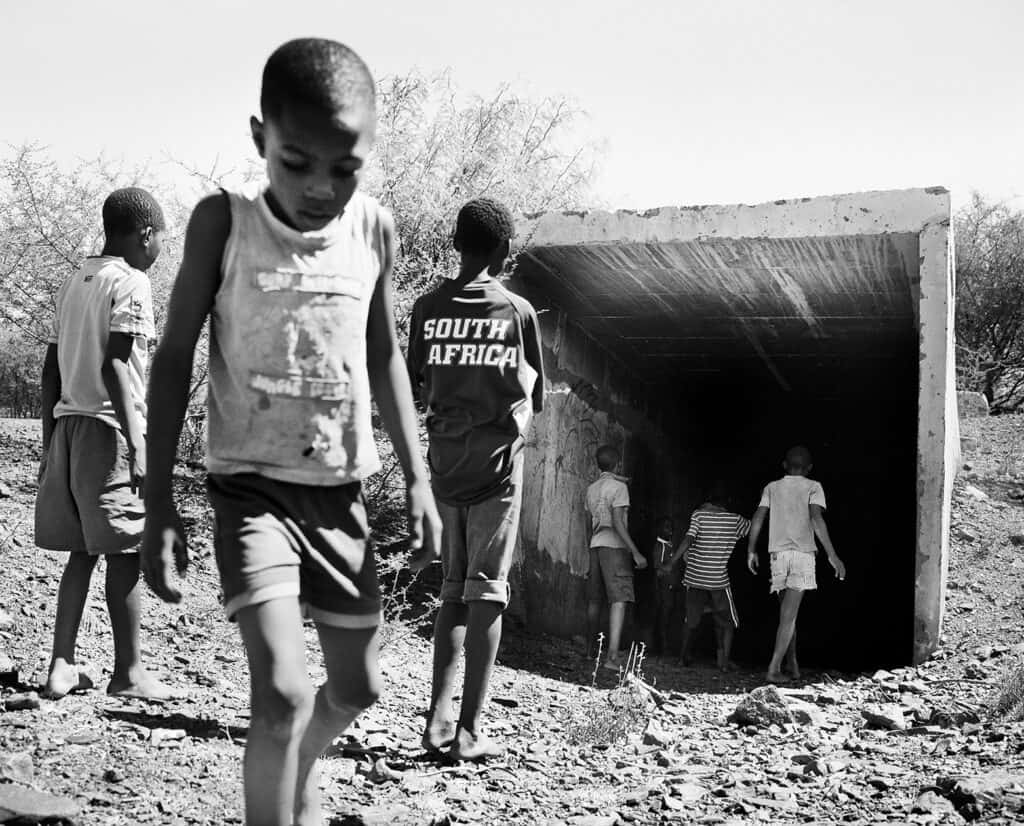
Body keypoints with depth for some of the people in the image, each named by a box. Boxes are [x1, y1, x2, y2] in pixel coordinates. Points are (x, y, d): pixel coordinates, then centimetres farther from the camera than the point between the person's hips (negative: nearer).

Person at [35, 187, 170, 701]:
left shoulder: (73, 283, 17)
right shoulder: (131, 282, -7)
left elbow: (51, 368, 16)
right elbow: (114, 365, -18)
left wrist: (49, 442, 20)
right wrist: (137, 443, -19)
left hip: (68, 425, 8)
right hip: (109, 427, -8)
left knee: (82, 551, 13)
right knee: (123, 552, -1)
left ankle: (62, 667, 14)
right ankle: (128, 670, 6)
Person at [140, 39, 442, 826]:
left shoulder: (374, 228, -2)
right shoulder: (223, 220, -11)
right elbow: (175, 358, -6)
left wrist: (419, 479, 4)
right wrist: (159, 504, -10)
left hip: (341, 488, 4)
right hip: (252, 485, -4)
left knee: (357, 687, 16)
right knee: (283, 692, -21)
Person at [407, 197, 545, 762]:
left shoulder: (428, 309, 1)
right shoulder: (518, 311, -5)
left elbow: (414, 392, 5)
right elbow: (536, 397, 3)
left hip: (444, 465, 3)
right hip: (498, 465, -3)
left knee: (452, 589, 13)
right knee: (487, 591, 1)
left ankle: (438, 716, 8)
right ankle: (469, 730, 0)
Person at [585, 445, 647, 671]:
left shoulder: (592, 489, 15)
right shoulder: (618, 486, -7)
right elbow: (618, 523, -15)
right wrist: (635, 552, -16)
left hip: (595, 545, 7)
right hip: (615, 546, -7)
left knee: (594, 601, 14)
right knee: (619, 601, -12)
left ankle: (590, 650, 22)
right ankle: (613, 656, -23)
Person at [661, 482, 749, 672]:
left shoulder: (699, 515, -1)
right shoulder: (735, 520, 1)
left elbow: (688, 540, -12)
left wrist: (671, 562, -12)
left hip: (695, 577, 1)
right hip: (719, 579, -1)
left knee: (691, 620, 15)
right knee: (727, 621, 12)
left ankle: (685, 656, 19)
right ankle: (724, 659, 1)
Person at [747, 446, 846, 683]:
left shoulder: (772, 487, 12)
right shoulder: (813, 487, 3)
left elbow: (757, 518, 4)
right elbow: (816, 519, -12)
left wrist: (751, 551, 13)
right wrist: (832, 555, -16)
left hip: (778, 553, 3)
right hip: (803, 553, -3)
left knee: (787, 613, 16)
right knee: (789, 616, -4)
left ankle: (793, 665, 18)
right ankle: (773, 670, -9)